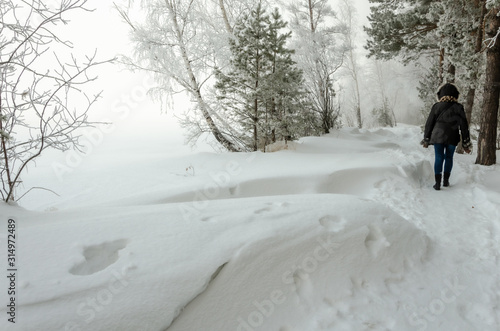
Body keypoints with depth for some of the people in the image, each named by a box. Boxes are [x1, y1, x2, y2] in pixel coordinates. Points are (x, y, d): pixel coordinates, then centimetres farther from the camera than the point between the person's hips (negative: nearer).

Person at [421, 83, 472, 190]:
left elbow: (429, 124, 2)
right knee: (449, 157, 16)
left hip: (438, 137, -1)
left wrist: (426, 139, 11)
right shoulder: (458, 108, 0)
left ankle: (438, 183, -2)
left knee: (438, 158, 3)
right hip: (452, 138, 1)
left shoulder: (436, 106, -1)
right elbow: (464, 126, 3)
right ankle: (446, 180, 21)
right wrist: (466, 143, 8)